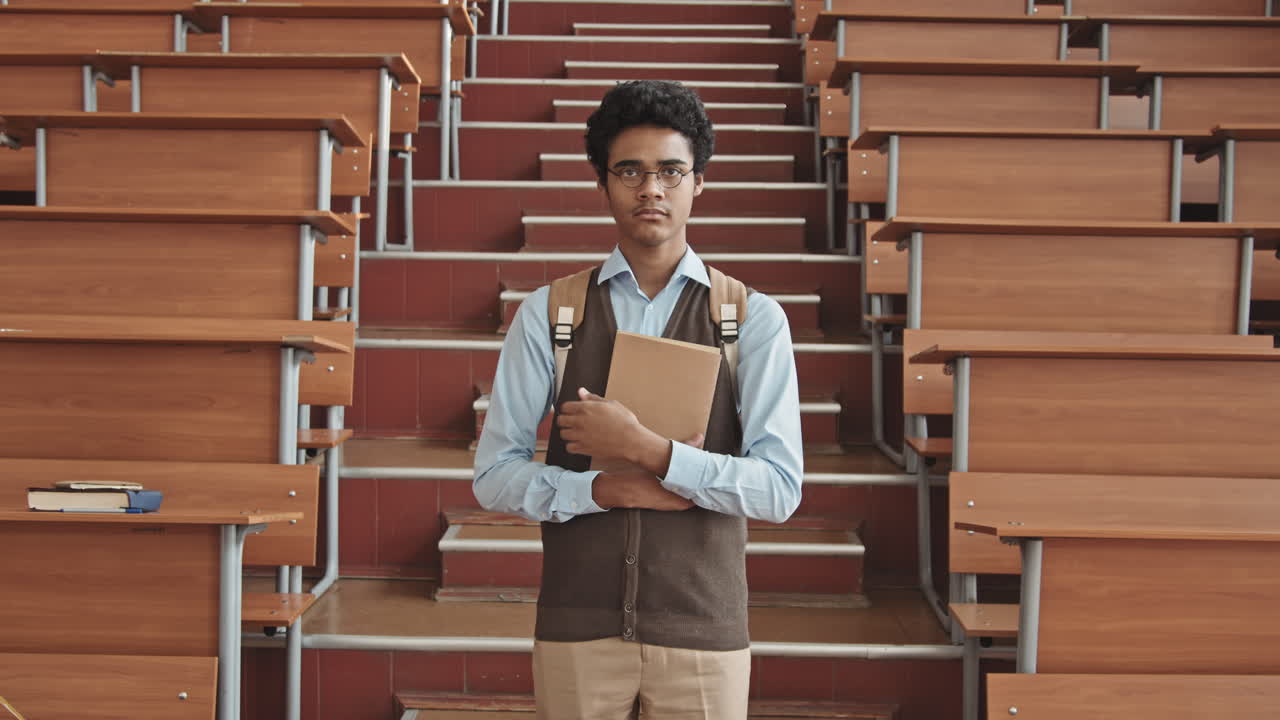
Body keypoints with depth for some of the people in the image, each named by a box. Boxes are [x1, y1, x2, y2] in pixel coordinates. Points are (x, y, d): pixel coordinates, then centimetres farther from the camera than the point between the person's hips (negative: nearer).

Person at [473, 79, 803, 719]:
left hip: (701, 630, 0)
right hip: (577, 628, 1)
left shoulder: (753, 319, -2)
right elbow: (494, 476, 0)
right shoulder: (547, 314, 1)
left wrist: (645, 449, -18)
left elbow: (779, 489, -9)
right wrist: (606, 488, -14)